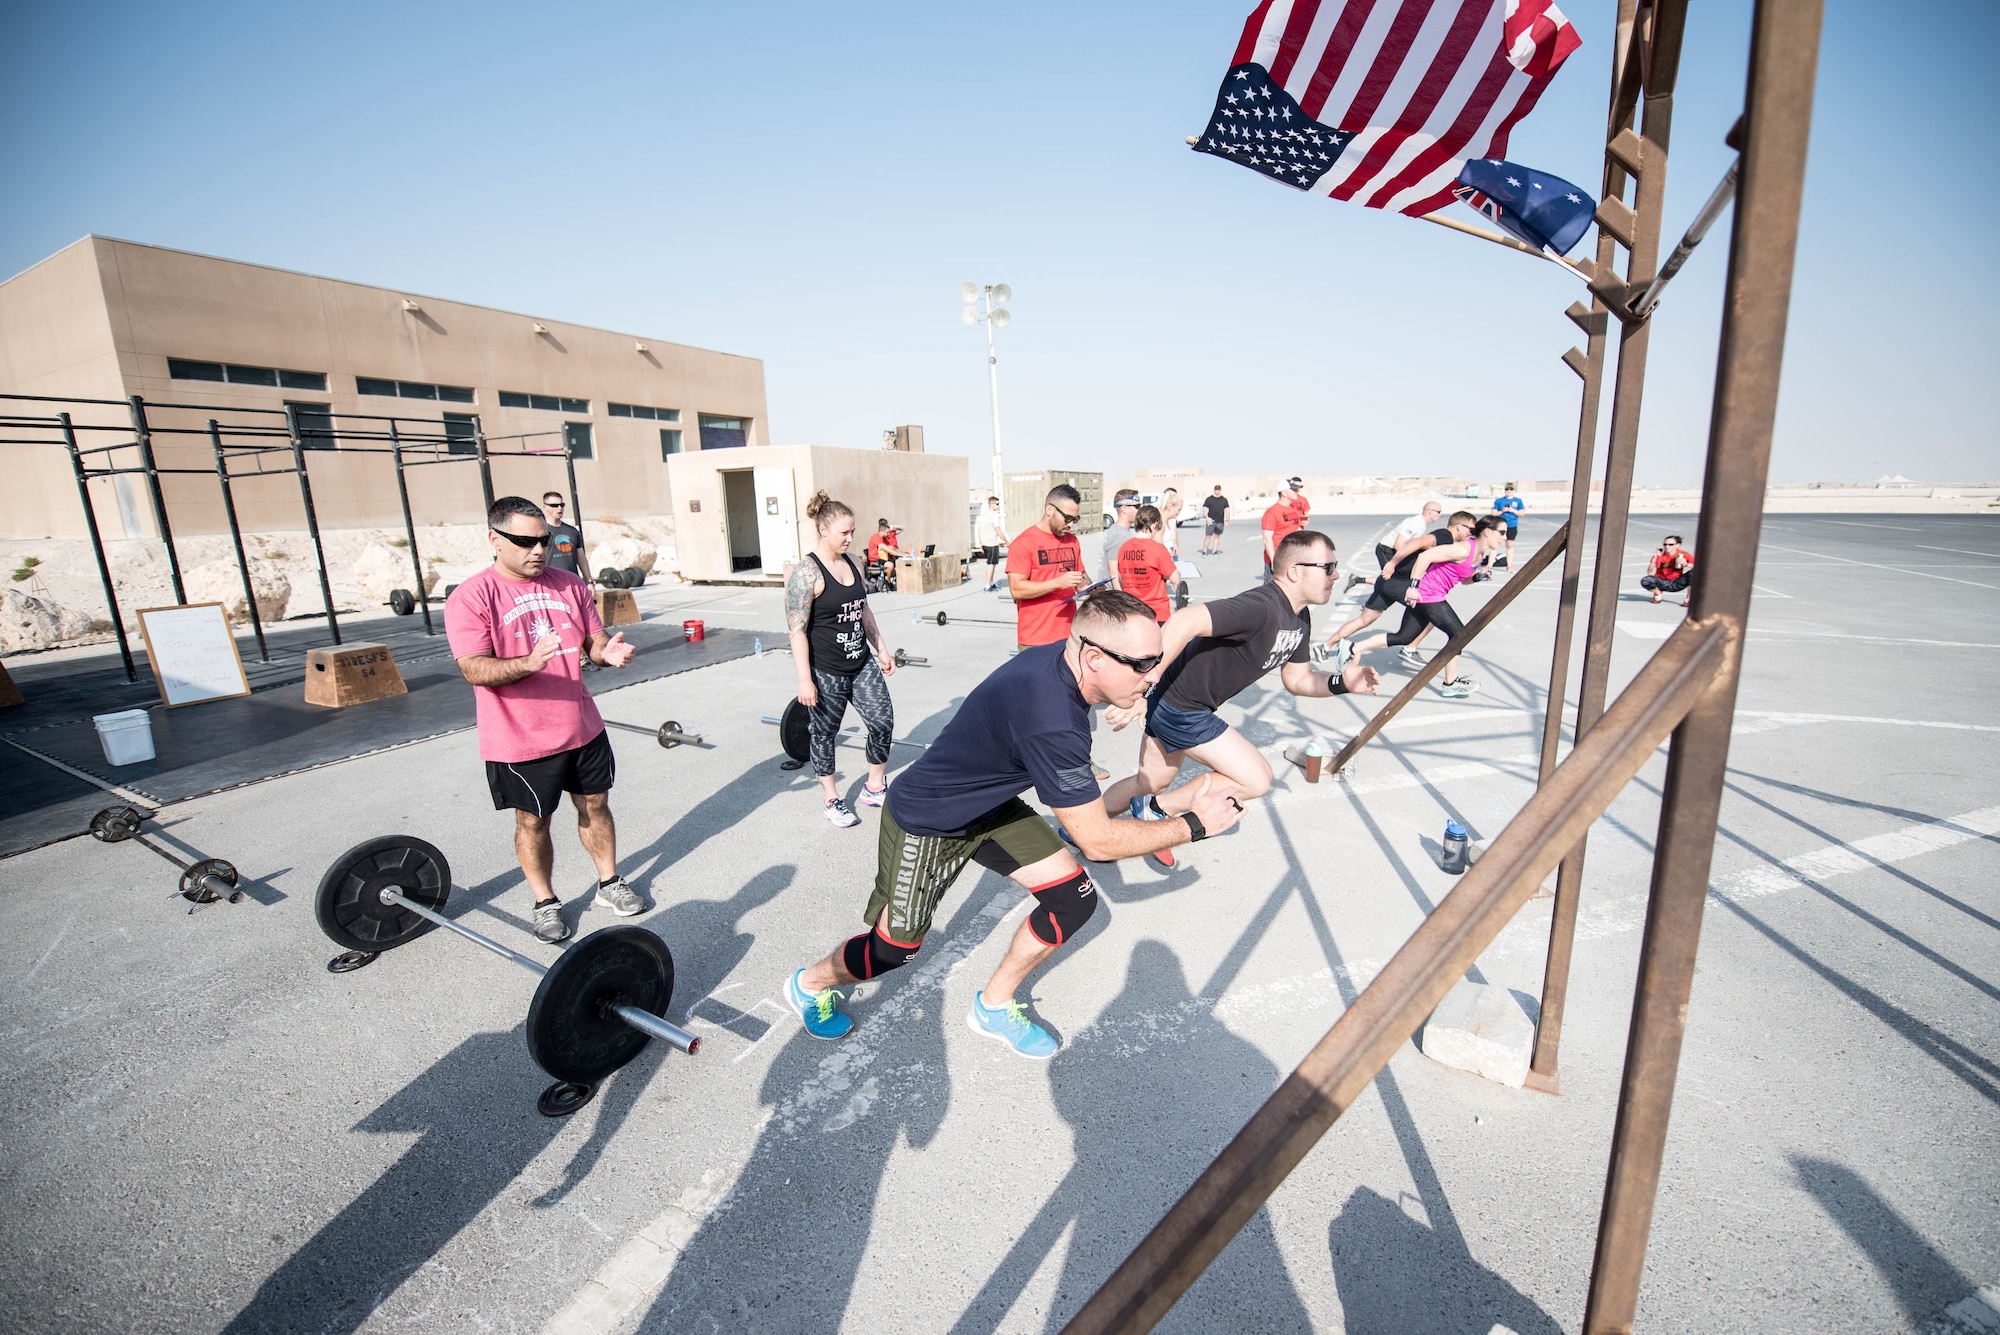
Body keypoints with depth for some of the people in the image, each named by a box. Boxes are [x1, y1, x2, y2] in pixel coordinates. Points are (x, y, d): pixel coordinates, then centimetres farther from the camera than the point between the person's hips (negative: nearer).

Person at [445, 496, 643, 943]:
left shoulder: (569, 584, 2)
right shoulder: (470, 598, -12)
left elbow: (593, 641, 7)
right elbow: (474, 670, -19)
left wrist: (609, 651, -17)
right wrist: (529, 663, -37)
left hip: (582, 727, 4)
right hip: (520, 740, -4)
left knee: (595, 805, 16)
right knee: (533, 821, 12)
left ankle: (609, 883, 34)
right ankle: (545, 902, 30)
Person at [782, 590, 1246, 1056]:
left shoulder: (1065, 656, -15)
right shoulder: (1050, 723, -41)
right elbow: (1099, 841, -30)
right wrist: (1193, 824, -20)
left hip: (989, 806, 8)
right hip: (925, 825, -8)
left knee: (1075, 898, 1)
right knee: (894, 950, 4)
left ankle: (994, 1006, 22)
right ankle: (810, 983, 37)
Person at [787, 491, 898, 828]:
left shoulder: (851, 564, 6)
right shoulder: (806, 573, -15)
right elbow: (797, 630, -17)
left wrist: (881, 650, 16)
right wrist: (805, 679, -19)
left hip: (862, 664, 7)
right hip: (826, 672, -7)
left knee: (883, 721, 3)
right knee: (825, 734, 9)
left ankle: (874, 788, 23)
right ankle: (832, 801, 26)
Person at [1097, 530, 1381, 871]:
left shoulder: (1300, 619, 4)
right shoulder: (1260, 608, -29)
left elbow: (1296, 679, 13)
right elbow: (1185, 622, -41)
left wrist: (1340, 683, -8)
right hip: (1177, 705, -10)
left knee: (1150, 783, 23)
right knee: (1256, 778, -7)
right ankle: (1157, 811, 6)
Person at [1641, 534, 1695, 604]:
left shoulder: (1683, 554, -10)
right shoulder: (1659, 555, -12)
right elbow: (1650, 574, -18)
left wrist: (1686, 564, -31)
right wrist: (1654, 559, -29)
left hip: (1676, 584, 1)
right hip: (1662, 583, -1)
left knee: (1694, 572, -25)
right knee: (1646, 581, -32)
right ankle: (1658, 593, 4)